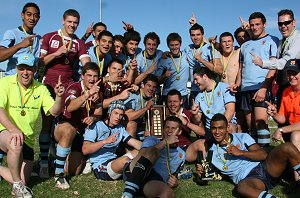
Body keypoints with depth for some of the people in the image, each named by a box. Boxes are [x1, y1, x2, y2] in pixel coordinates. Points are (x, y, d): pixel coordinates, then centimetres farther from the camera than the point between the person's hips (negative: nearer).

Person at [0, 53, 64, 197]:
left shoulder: (40, 89, 2)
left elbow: (54, 111, -7)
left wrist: (59, 97, -29)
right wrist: (13, 129, -36)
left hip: (27, 140, 4)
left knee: (23, 180, -1)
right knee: (16, 144, -39)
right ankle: (17, 186, -15)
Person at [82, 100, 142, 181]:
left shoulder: (120, 128, 14)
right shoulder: (95, 126, -6)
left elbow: (134, 143, 2)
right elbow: (85, 150, -17)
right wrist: (105, 141, -28)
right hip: (100, 167, -7)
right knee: (124, 159, -32)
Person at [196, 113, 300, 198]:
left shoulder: (242, 137, 14)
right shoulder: (211, 151, 15)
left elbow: (263, 155, 4)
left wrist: (241, 152, -9)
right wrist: (201, 172, -7)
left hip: (262, 167, 3)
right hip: (247, 178, -2)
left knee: (287, 147, -23)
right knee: (242, 187, -41)